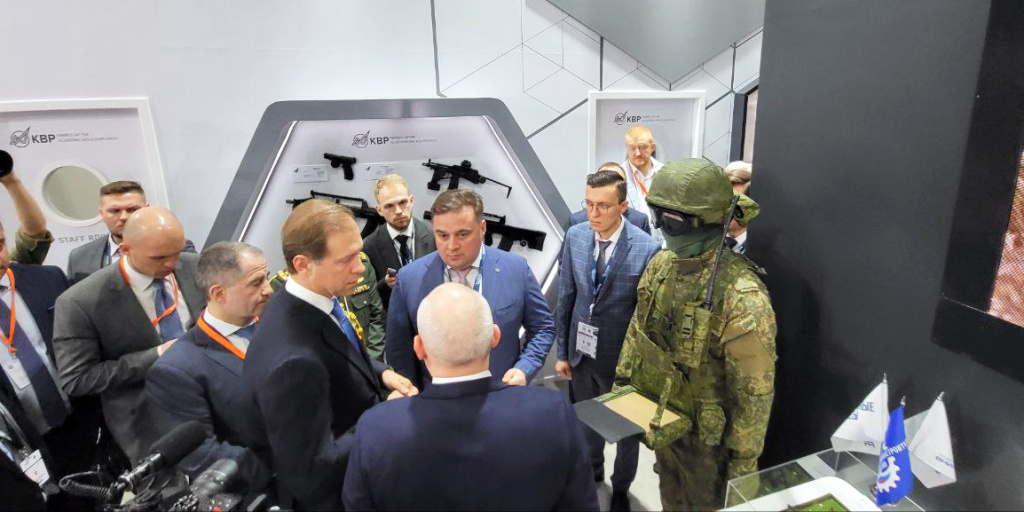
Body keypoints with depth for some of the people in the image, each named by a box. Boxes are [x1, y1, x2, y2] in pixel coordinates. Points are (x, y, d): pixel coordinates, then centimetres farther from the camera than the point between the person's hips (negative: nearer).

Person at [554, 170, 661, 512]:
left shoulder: (647, 249, -21)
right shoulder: (574, 237, -7)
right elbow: (565, 298, 0)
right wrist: (562, 351, 4)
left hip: (622, 358, -3)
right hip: (581, 352, 4)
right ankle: (592, 470, 55)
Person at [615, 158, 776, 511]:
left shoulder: (741, 295, -29)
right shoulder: (660, 264, -7)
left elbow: (755, 390, -22)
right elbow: (638, 329, 7)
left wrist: (744, 459, -14)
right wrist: (621, 384, 10)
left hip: (707, 434, -6)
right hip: (661, 422, 6)